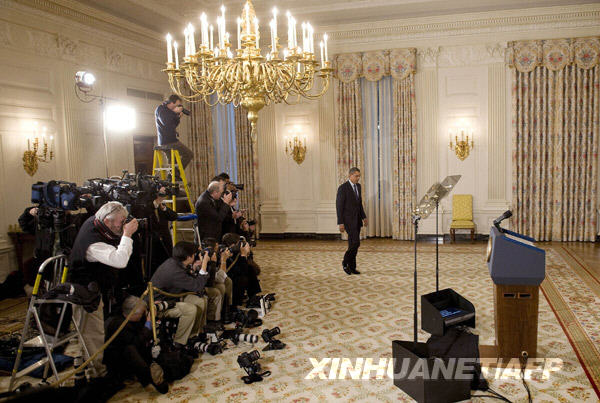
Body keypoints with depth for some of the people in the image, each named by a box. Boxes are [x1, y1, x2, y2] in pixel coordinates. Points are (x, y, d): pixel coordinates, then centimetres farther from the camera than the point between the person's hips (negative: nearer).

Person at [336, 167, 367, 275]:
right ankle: (346, 262, 7)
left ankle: (352, 267, 16)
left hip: (357, 219, 7)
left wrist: (363, 217, 14)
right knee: (356, 243, -13)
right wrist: (340, 223, -17)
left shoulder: (358, 186, 10)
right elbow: (339, 206, -14)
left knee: (353, 244, 9)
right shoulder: (343, 188, -14)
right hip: (348, 220, -7)